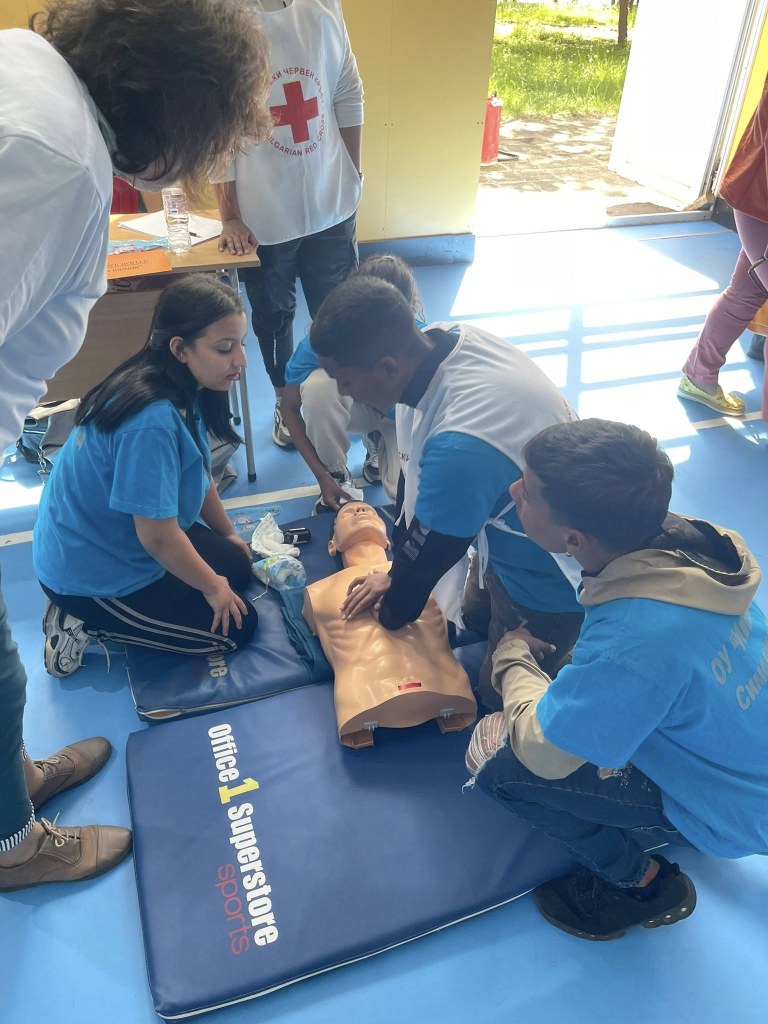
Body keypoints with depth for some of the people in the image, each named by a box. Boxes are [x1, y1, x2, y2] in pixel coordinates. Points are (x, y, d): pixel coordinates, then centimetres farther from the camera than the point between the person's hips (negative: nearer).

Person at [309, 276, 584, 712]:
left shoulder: (460, 447, -42)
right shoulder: (442, 338, -16)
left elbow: (430, 549, -22)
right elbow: (415, 472, -3)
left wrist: (392, 611, 0)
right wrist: (399, 572, 5)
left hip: (550, 577, -8)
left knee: (501, 693, 13)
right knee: (473, 616, 28)